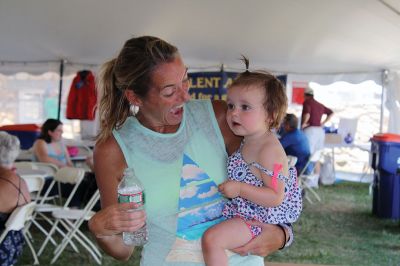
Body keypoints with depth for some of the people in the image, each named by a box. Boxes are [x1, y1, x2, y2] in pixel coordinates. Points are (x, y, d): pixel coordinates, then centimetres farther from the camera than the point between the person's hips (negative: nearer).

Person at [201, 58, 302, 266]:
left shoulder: (269, 149, -25)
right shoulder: (249, 141, 6)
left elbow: (276, 197, -27)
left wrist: (240, 189, -29)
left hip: (258, 217, -11)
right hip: (241, 209, 11)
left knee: (211, 239, -24)